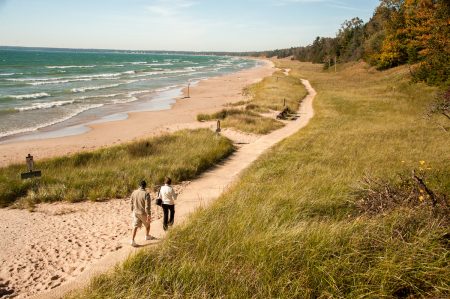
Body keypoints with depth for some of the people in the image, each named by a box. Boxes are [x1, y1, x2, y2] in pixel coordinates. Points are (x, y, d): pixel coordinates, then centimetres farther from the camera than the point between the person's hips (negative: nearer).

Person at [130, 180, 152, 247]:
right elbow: (147, 206, -22)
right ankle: (147, 236, 39)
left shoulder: (134, 192, -3)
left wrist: (132, 211, 19)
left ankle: (132, 240, -4)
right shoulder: (146, 194, -20)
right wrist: (148, 215, -19)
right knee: (147, 224, 21)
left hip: (135, 212, 4)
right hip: (143, 213, -4)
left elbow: (132, 203, 6)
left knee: (135, 226, 6)